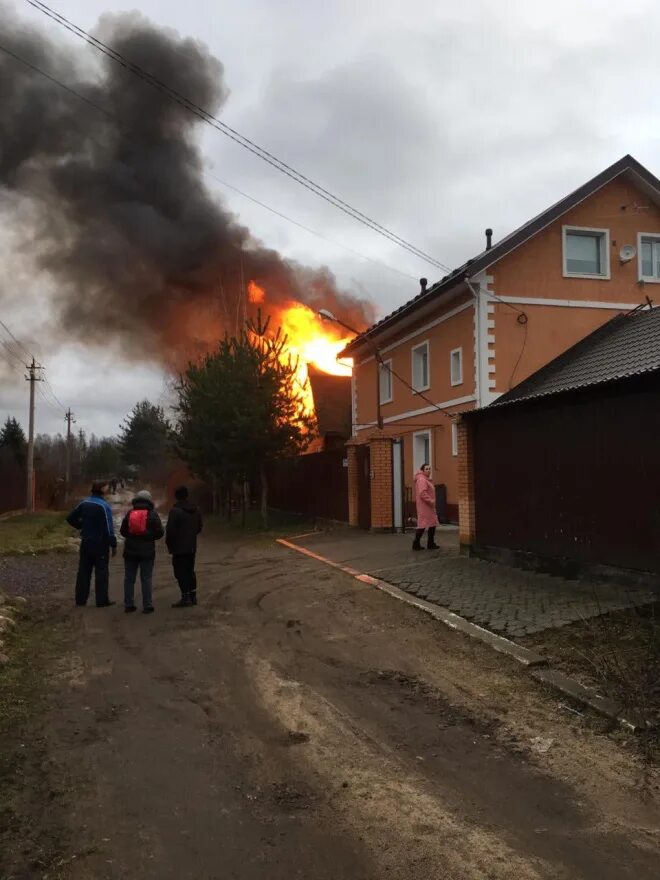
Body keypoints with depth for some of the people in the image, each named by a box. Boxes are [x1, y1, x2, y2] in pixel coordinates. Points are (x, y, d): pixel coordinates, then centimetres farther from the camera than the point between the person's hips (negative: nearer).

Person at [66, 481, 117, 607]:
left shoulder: (84, 504, 5)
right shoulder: (104, 506, -15)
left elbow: (70, 518, 11)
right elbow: (109, 527, -18)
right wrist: (113, 545, -14)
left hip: (85, 542, 6)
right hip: (100, 543, -6)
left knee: (84, 570, 12)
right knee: (101, 571, 0)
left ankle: (81, 598, 15)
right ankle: (102, 600, 1)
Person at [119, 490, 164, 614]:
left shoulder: (129, 514, 1)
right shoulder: (152, 514, -6)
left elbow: (122, 531, 5)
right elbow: (160, 532, -6)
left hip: (130, 550, 2)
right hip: (147, 551, -2)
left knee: (129, 578, 11)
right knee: (146, 579, 2)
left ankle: (128, 605, 12)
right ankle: (147, 606, 1)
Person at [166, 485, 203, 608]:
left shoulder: (175, 511, -17)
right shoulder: (196, 510, 7)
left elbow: (170, 530, -19)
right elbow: (199, 527, 13)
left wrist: (169, 544, -4)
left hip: (179, 548, -7)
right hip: (191, 547, 8)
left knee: (180, 572, -3)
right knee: (190, 571, 16)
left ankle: (185, 598, -4)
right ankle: (193, 596, 21)